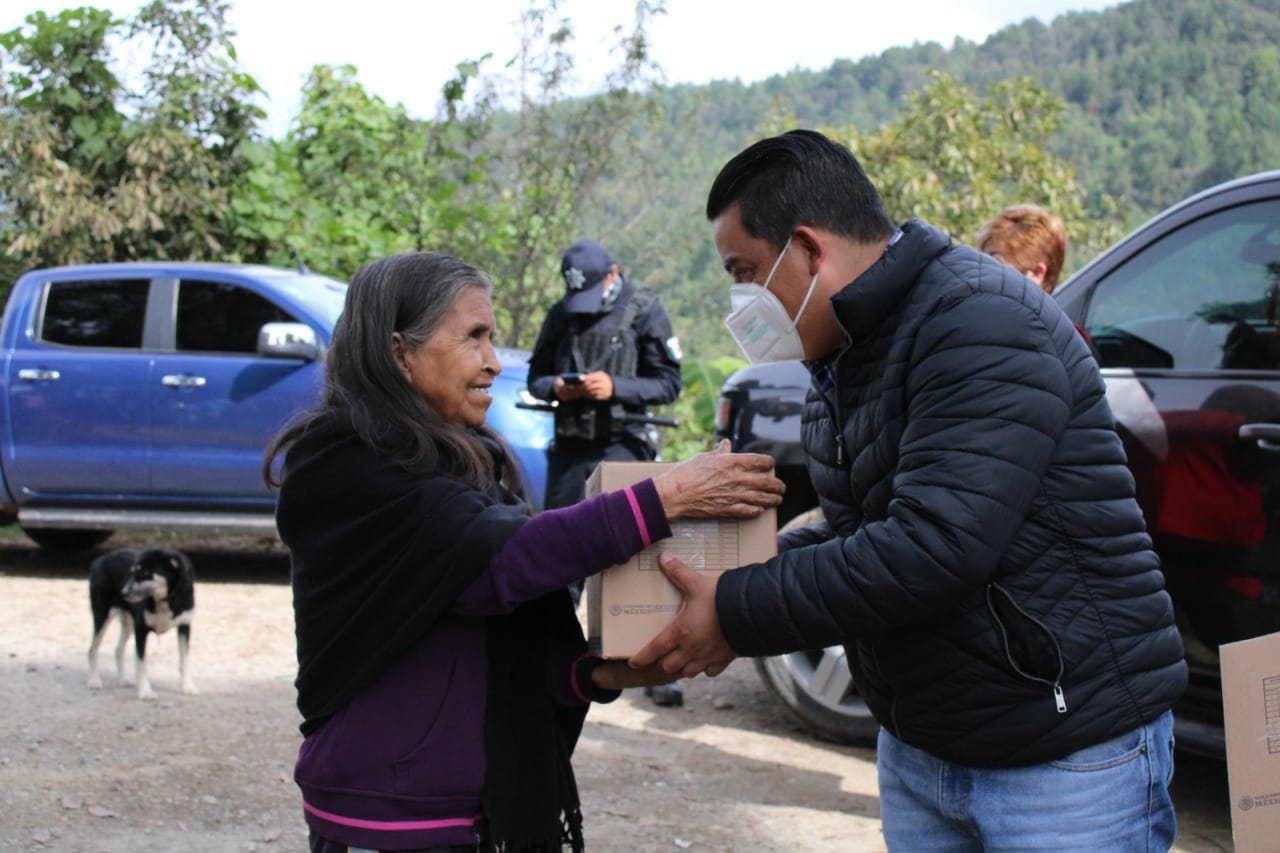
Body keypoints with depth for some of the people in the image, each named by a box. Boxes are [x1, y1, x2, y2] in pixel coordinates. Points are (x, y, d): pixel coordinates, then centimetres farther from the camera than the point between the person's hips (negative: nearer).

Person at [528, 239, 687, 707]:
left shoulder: (644, 311, -2)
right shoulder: (561, 313, 9)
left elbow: (668, 383, -4)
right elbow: (535, 374, 15)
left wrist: (615, 387, -18)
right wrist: (555, 387, -8)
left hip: (622, 447, -4)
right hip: (569, 449, 4)